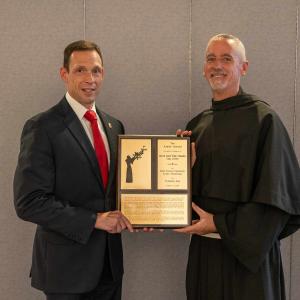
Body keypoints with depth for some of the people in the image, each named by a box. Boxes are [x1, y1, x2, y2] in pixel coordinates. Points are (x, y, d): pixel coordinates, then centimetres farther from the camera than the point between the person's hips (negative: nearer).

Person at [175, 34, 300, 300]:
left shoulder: (262, 118, -11)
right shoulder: (197, 125, 8)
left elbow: (277, 196, -14)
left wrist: (220, 225, -14)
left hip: (247, 253, -5)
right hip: (203, 247, 6)